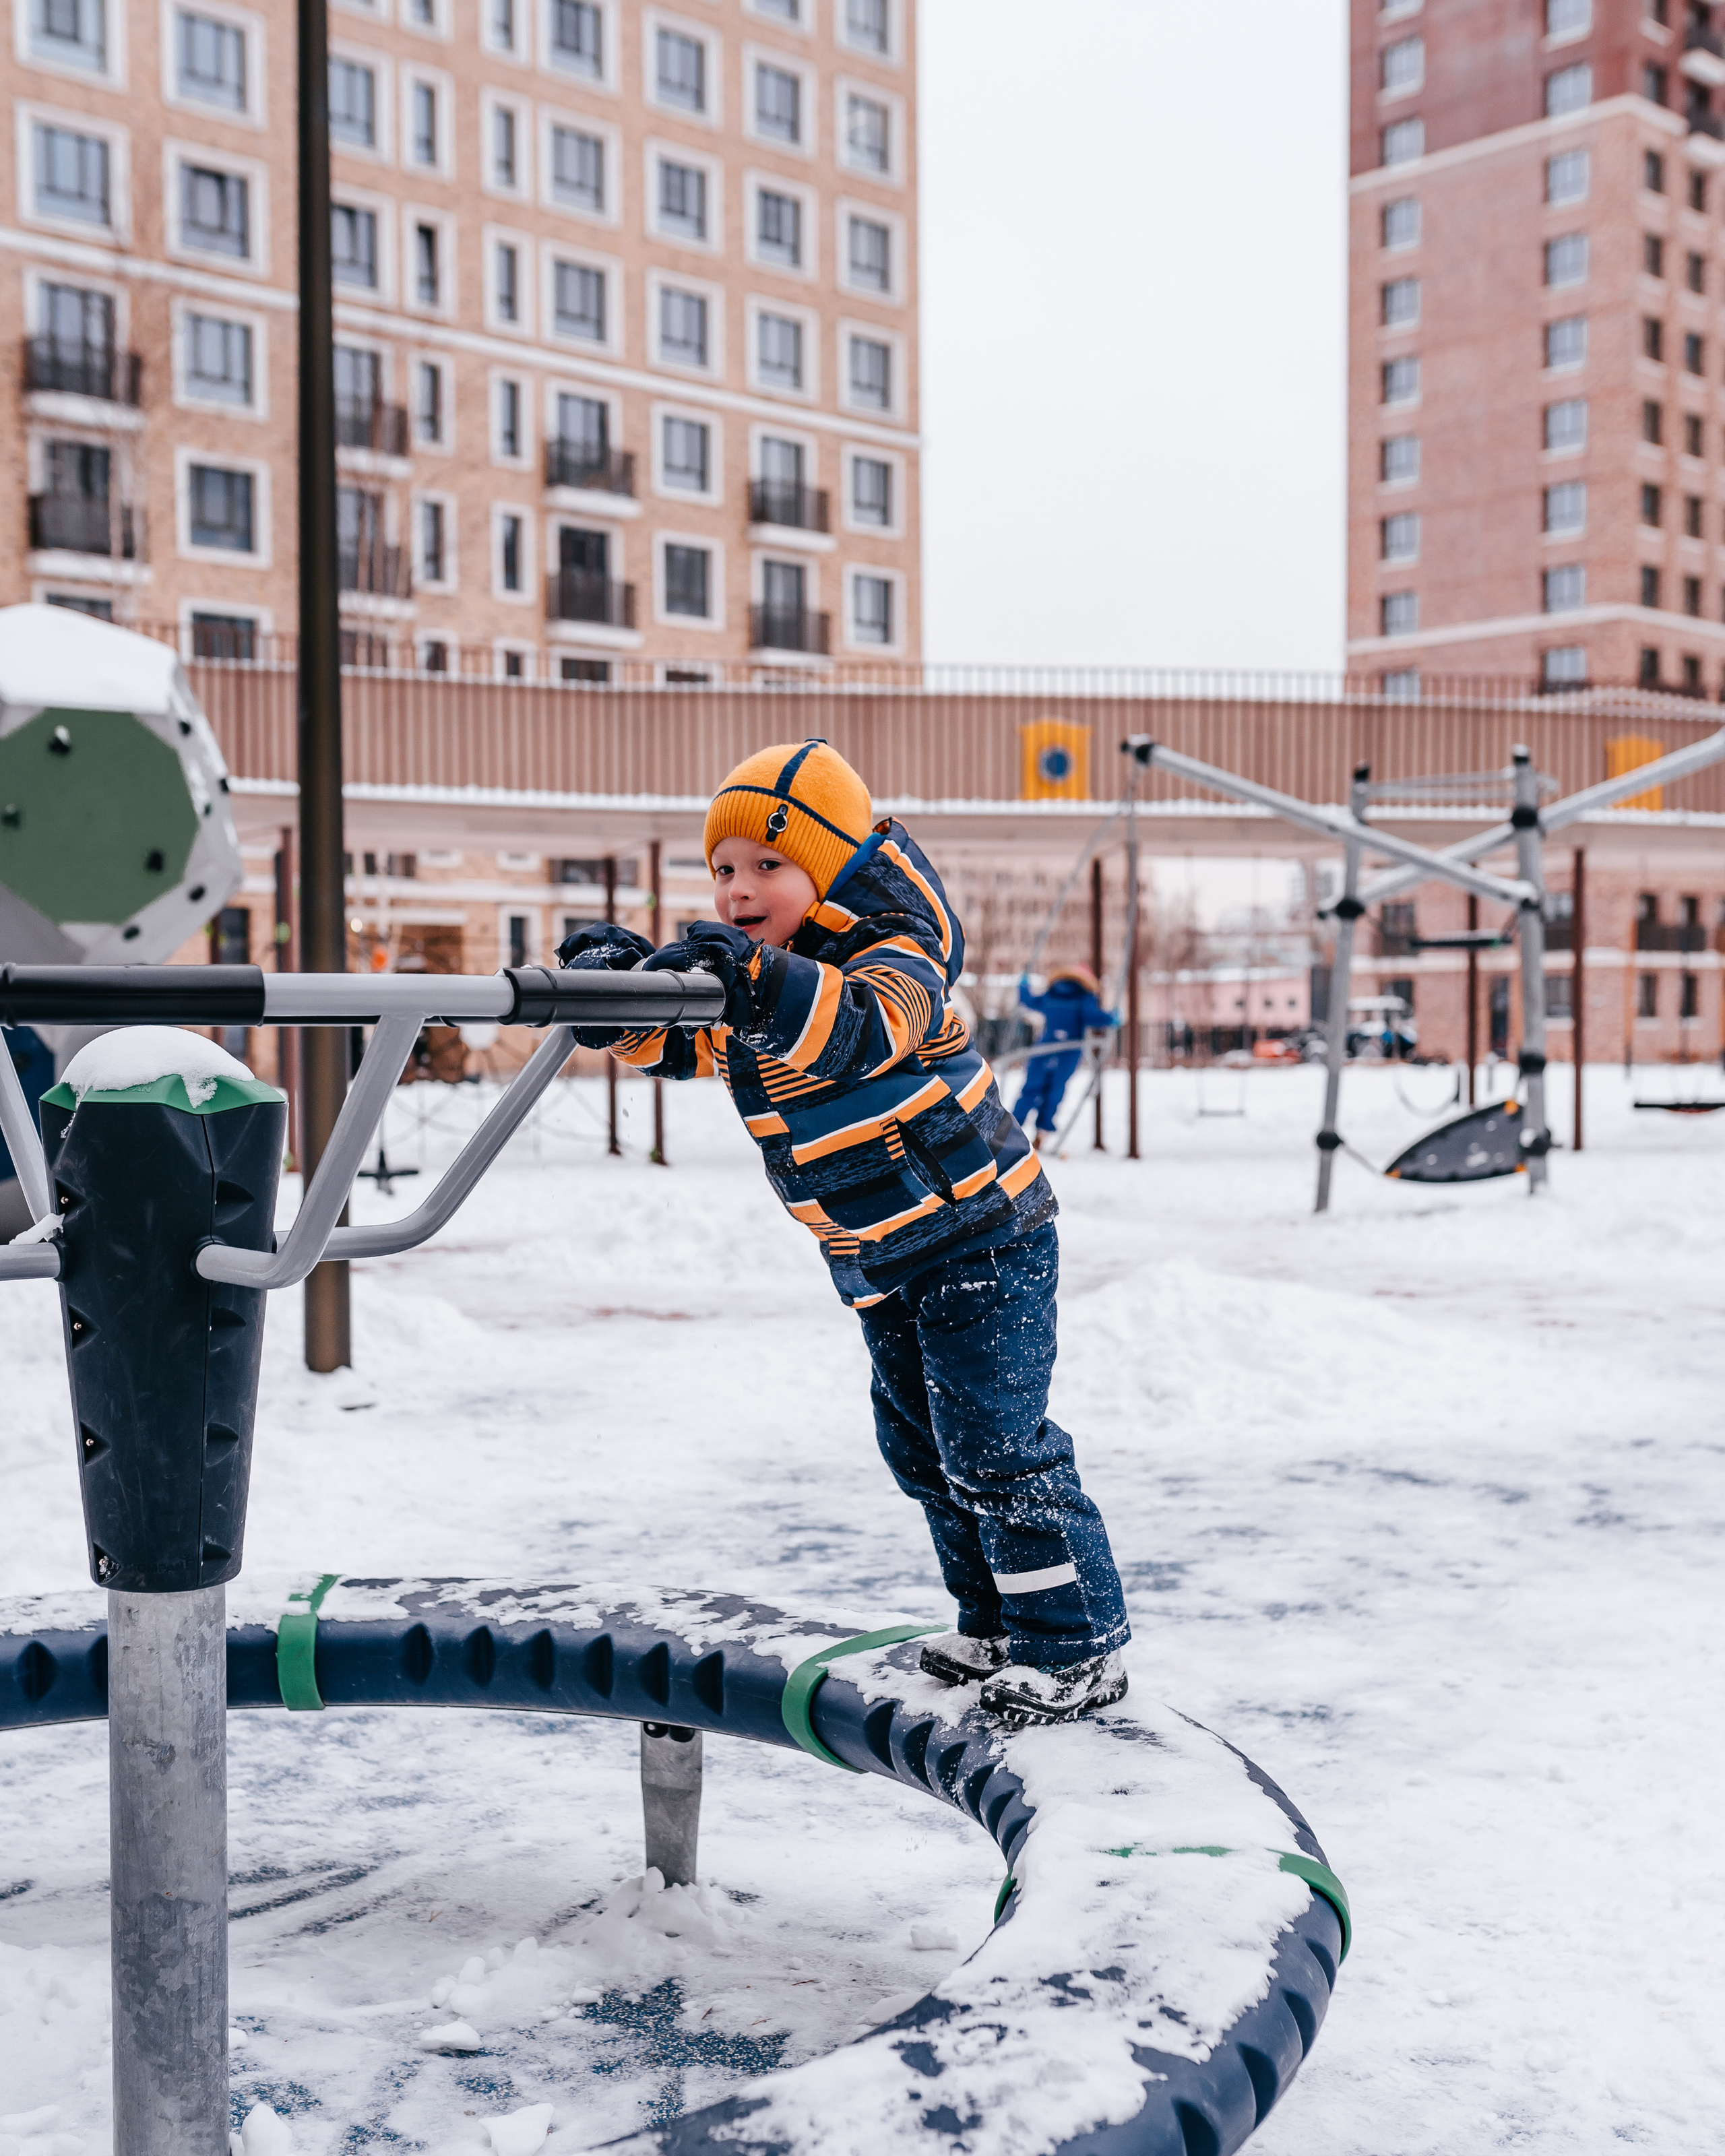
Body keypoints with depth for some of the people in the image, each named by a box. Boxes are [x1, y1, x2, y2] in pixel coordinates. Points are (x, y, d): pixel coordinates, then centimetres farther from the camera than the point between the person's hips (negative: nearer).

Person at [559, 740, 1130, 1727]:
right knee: (922, 1445, 16)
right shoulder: (738, 974, 1)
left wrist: (758, 979, -56)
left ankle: (1079, 1649, 6)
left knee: (996, 1444, -7)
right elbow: (672, 1040, 1)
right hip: (880, 1265, 9)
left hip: (982, 1240, -9)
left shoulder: (893, 956, -22)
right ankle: (994, 1628, 30)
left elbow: (868, 1028, -42)